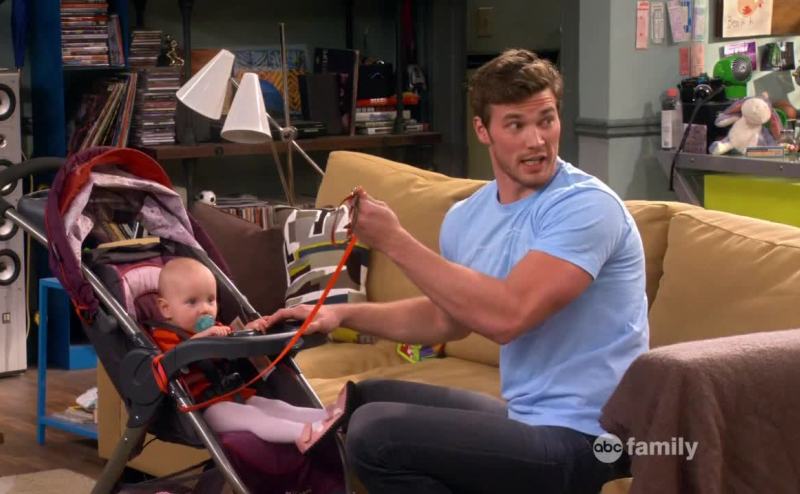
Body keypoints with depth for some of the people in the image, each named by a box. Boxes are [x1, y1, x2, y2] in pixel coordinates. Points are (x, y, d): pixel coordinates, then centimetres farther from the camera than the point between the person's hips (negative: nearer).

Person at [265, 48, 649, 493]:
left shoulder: (586, 206, -19)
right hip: (527, 418, 9)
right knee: (365, 399, 21)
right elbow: (447, 316, 23)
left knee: (376, 434, -21)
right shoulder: (468, 218, 6)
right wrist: (345, 315, 8)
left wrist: (394, 240, -24)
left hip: (580, 439, -9)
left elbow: (506, 316, -31)